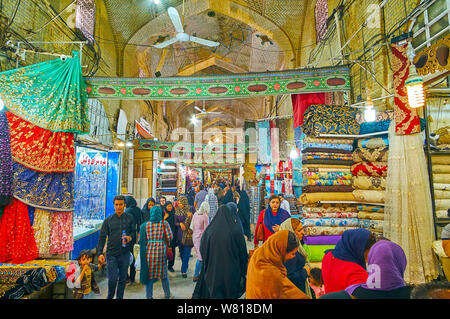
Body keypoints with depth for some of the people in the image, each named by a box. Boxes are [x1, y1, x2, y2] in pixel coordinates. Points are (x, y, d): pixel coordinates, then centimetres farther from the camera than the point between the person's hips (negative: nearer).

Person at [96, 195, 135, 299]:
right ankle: (110, 296, 30)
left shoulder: (130, 218, 2)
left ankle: (119, 297, 31)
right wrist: (100, 253, -7)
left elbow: (134, 233, 8)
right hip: (111, 254, -1)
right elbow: (102, 237, 1)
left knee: (122, 279, 11)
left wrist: (130, 237, -14)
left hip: (125, 254, 1)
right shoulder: (108, 220, 1)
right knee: (112, 279, 2)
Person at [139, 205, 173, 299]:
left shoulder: (145, 225, -2)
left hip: (149, 251, 0)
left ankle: (149, 296, 23)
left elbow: (140, 240, 2)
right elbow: (169, 237, -6)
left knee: (149, 275, 14)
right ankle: (167, 294, 31)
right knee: (163, 275, 16)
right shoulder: (164, 223, -6)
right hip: (161, 251, 0)